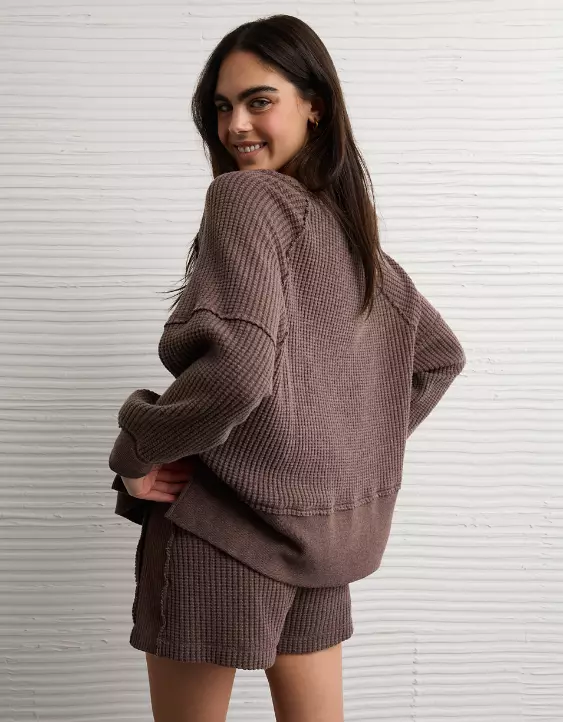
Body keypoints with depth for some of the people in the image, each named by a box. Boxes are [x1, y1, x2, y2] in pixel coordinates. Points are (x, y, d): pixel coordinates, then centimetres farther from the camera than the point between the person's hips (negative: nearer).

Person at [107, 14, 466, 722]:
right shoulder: (350, 224, 11)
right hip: (327, 526, 8)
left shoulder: (245, 196, -13)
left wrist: (136, 453, -13)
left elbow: (237, 369, -27)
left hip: (227, 521, -8)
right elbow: (439, 354, 18)